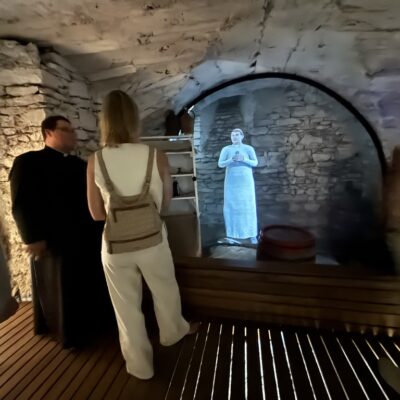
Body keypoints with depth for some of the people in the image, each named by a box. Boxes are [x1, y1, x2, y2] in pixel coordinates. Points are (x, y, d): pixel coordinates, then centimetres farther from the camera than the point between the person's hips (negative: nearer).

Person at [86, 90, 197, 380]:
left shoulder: (95, 161, -9)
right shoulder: (157, 156, -12)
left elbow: (97, 214, -1)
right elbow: (165, 204, 0)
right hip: (152, 240, 0)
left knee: (127, 307, 21)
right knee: (165, 291, 28)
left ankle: (140, 365, 42)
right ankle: (174, 332, 56)